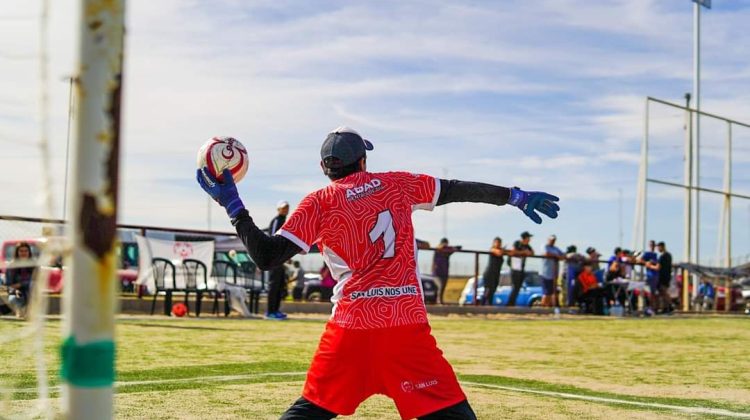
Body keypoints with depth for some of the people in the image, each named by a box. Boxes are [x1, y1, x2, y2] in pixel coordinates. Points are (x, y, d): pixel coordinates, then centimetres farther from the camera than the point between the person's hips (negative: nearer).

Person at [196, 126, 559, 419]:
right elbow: (457, 189, 18)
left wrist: (232, 206, 5)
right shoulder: (398, 184, 12)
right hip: (408, 322, 0)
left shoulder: (319, 203, 6)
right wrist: (515, 196, 29)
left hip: (351, 325, 1)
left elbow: (267, 257, -1)